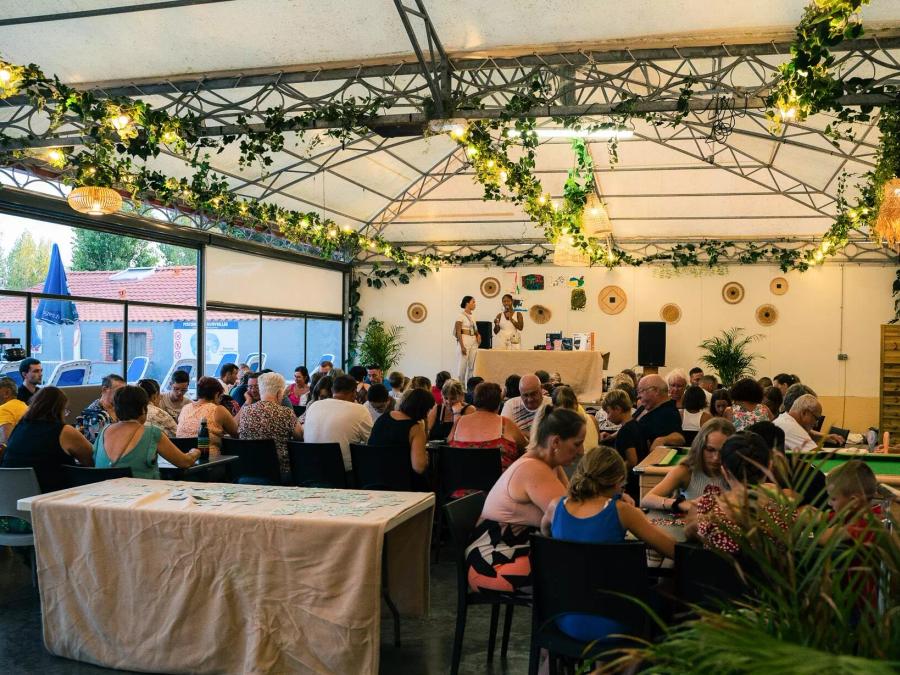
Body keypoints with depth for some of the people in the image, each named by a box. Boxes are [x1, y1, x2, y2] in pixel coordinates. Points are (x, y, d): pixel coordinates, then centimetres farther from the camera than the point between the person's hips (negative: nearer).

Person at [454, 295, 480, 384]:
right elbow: (458, 332, -12)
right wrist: (462, 346, -18)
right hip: (465, 340, -7)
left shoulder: (472, 316, 14)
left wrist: (478, 335, 0)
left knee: (472, 366, 7)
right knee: (462, 365, -7)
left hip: (473, 341, 7)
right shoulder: (461, 315, -7)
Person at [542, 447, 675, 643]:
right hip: (606, 627, -4)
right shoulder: (620, 511, -15)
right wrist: (634, 516, 4)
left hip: (564, 618, 5)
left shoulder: (556, 506, -4)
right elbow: (673, 550, -11)